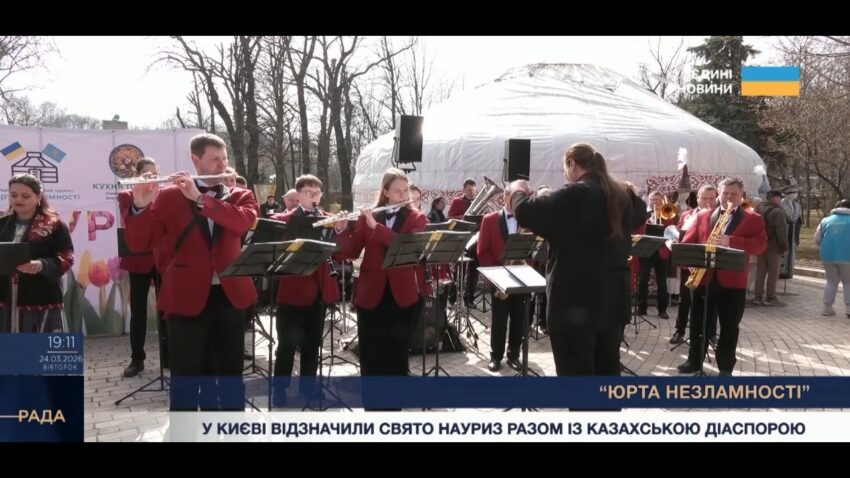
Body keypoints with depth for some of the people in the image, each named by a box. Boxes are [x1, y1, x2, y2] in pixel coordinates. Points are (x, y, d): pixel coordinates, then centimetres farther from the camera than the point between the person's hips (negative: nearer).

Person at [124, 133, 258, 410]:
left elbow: (244, 221, -14)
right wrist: (140, 206, -21)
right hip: (187, 298, -2)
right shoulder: (169, 196, 3)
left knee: (230, 373, 11)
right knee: (186, 376, 3)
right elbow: (138, 244, -3)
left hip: (229, 296, 2)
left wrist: (199, 198, -21)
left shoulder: (240, 196, 10)